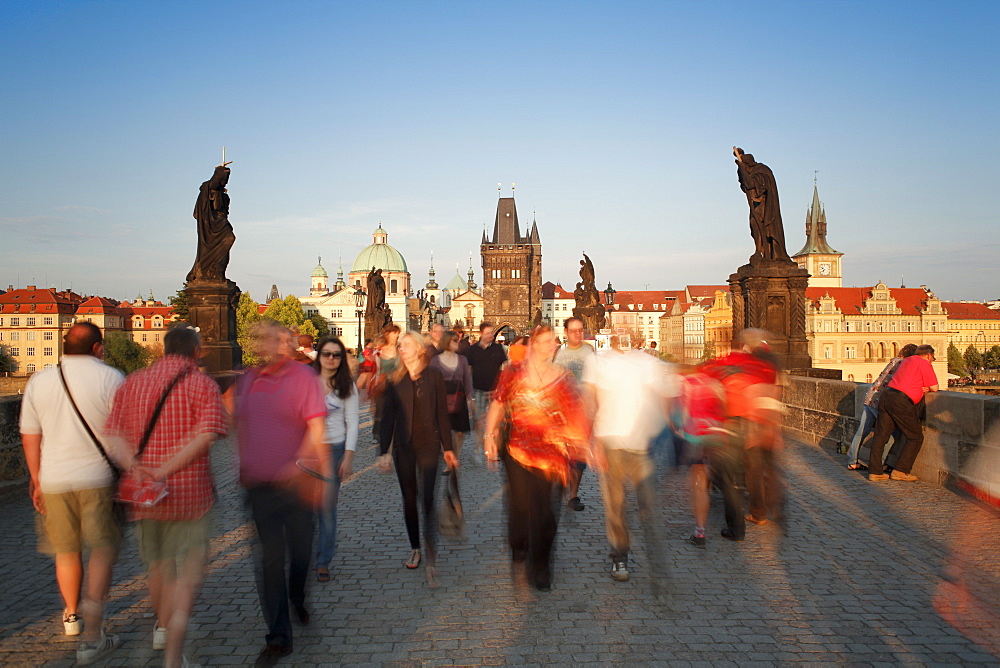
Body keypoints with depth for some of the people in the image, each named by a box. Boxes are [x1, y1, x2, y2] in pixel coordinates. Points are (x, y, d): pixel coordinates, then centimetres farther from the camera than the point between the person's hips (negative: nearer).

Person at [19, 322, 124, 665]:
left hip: (55, 480, 4)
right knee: (103, 549, 3)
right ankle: (92, 637, -3)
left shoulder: (38, 381, 5)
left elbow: (29, 438, 10)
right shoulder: (109, 377, -8)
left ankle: (71, 615, 40)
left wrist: (36, 480, 19)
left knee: (67, 550, 19)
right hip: (98, 477, -4)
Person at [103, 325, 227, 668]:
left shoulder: (134, 382, 7)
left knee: (157, 562, 24)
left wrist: (135, 466, -13)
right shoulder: (203, 385, -7)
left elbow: (115, 431, -1)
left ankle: (162, 627, 45)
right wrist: (165, 471, -18)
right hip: (189, 491, -4)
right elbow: (206, 434, -19)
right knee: (187, 570, 3)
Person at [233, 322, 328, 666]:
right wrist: (244, 465, 13)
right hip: (259, 483, 3)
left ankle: (298, 599, 44)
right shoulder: (248, 380, 7)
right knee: (270, 558, 3)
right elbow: (240, 424, 17)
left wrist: (298, 463, -22)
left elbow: (316, 427, -12)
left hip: (295, 481, -3)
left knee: (300, 550, 14)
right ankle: (278, 636, 13)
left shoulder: (303, 376, -7)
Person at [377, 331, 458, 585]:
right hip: (403, 447, 3)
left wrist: (448, 448, 0)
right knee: (409, 499, 12)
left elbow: (442, 413, 0)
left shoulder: (433, 376, -2)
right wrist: (384, 450, 0)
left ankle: (431, 559, -7)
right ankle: (414, 548, 27)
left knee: (428, 499, -10)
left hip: (428, 445, -3)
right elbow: (388, 417, 4)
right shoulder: (395, 380, 4)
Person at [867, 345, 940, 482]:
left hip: (886, 397, 8)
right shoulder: (925, 364, 0)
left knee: (880, 436, 8)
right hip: (901, 402, -8)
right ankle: (900, 471, 4)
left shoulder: (907, 360, 23)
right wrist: (927, 388, 21)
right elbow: (934, 388, 0)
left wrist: (923, 388, 12)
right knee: (915, 438, 6)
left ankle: (874, 471, 9)